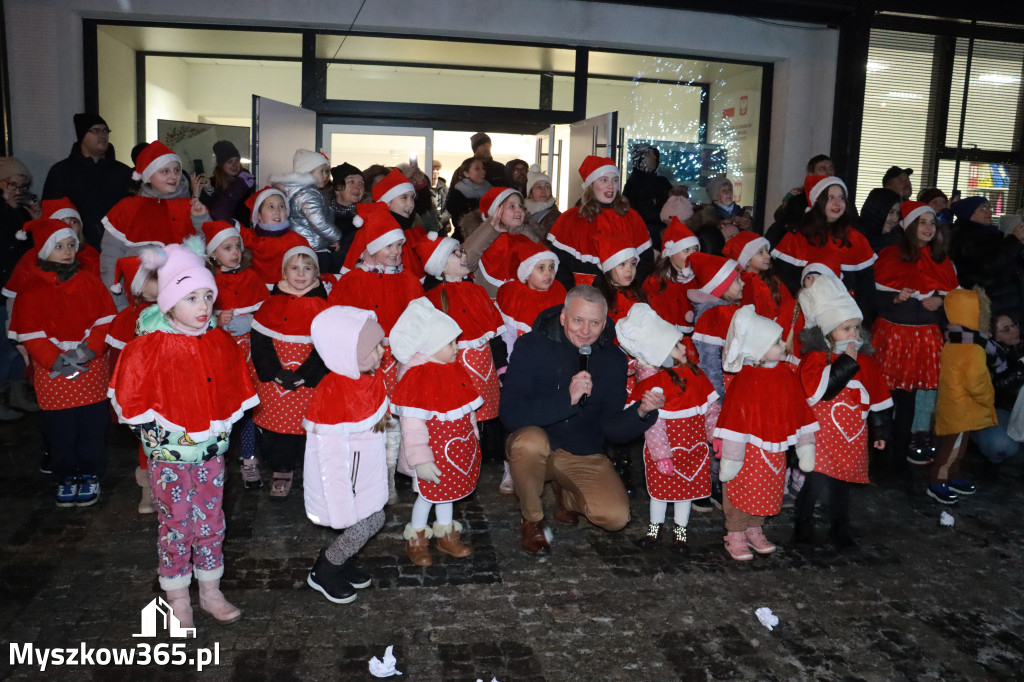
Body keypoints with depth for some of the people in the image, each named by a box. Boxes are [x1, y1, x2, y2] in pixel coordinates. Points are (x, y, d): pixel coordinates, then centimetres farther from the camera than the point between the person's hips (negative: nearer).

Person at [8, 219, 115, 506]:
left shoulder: (90, 282, 4)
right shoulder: (32, 291, -1)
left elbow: (105, 320, -1)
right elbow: (30, 335, -4)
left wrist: (88, 351, -14)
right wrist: (57, 360, -15)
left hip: (92, 370, 1)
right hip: (53, 375, 0)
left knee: (93, 426, 4)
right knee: (60, 431, 6)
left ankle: (91, 476, 21)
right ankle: (66, 478, 24)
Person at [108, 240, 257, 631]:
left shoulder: (220, 343, -1)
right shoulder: (148, 348, -15)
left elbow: (235, 392, 10)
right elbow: (128, 400, -11)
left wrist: (222, 430, 5)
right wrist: (155, 436, -9)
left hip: (211, 451, 4)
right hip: (170, 455, -4)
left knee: (211, 521, 13)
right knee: (176, 524, 8)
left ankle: (211, 592, 29)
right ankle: (178, 600, 24)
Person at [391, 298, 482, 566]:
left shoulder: (455, 369, 1)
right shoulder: (417, 378, -26)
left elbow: (467, 407, 15)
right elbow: (412, 425, -26)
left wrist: (472, 434, 21)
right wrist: (420, 461, -25)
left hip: (458, 447, 7)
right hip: (434, 451, -7)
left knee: (447, 490, 22)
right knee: (427, 493, 9)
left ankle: (446, 535, 41)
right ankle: (416, 540, 31)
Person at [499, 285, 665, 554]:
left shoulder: (613, 359, -5)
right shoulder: (531, 346, -15)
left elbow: (613, 430, -6)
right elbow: (510, 414, -26)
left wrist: (641, 412, -27)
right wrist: (567, 398, -35)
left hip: (585, 457, 3)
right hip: (537, 450, -2)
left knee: (615, 517, -18)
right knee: (530, 440, -37)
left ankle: (567, 495, 18)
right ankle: (531, 519, -8)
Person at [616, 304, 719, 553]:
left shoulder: (693, 372, 0)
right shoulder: (654, 384, -21)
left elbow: (710, 405, 11)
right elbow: (654, 423, -22)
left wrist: (715, 433, 11)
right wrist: (662, 456, -22)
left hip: (694, 444, 6)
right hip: (666, 447, -6)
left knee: (688, 486, 14)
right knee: (661, 486, 9)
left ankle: (680, 531, 31)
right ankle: (655, 528, 31)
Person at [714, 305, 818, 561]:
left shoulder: (787, 377, -2)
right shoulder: (744, 383, -21)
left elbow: (800, 414, 6)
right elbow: (735, 422, -19)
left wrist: (805, 447, 7)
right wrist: (730, 460, -17)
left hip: (774, 451, 6)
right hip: (748, 450, -6)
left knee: (765, 493, 18)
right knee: (741, 490, 7)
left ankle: (754, 530, 37)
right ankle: (735, 535, 24)